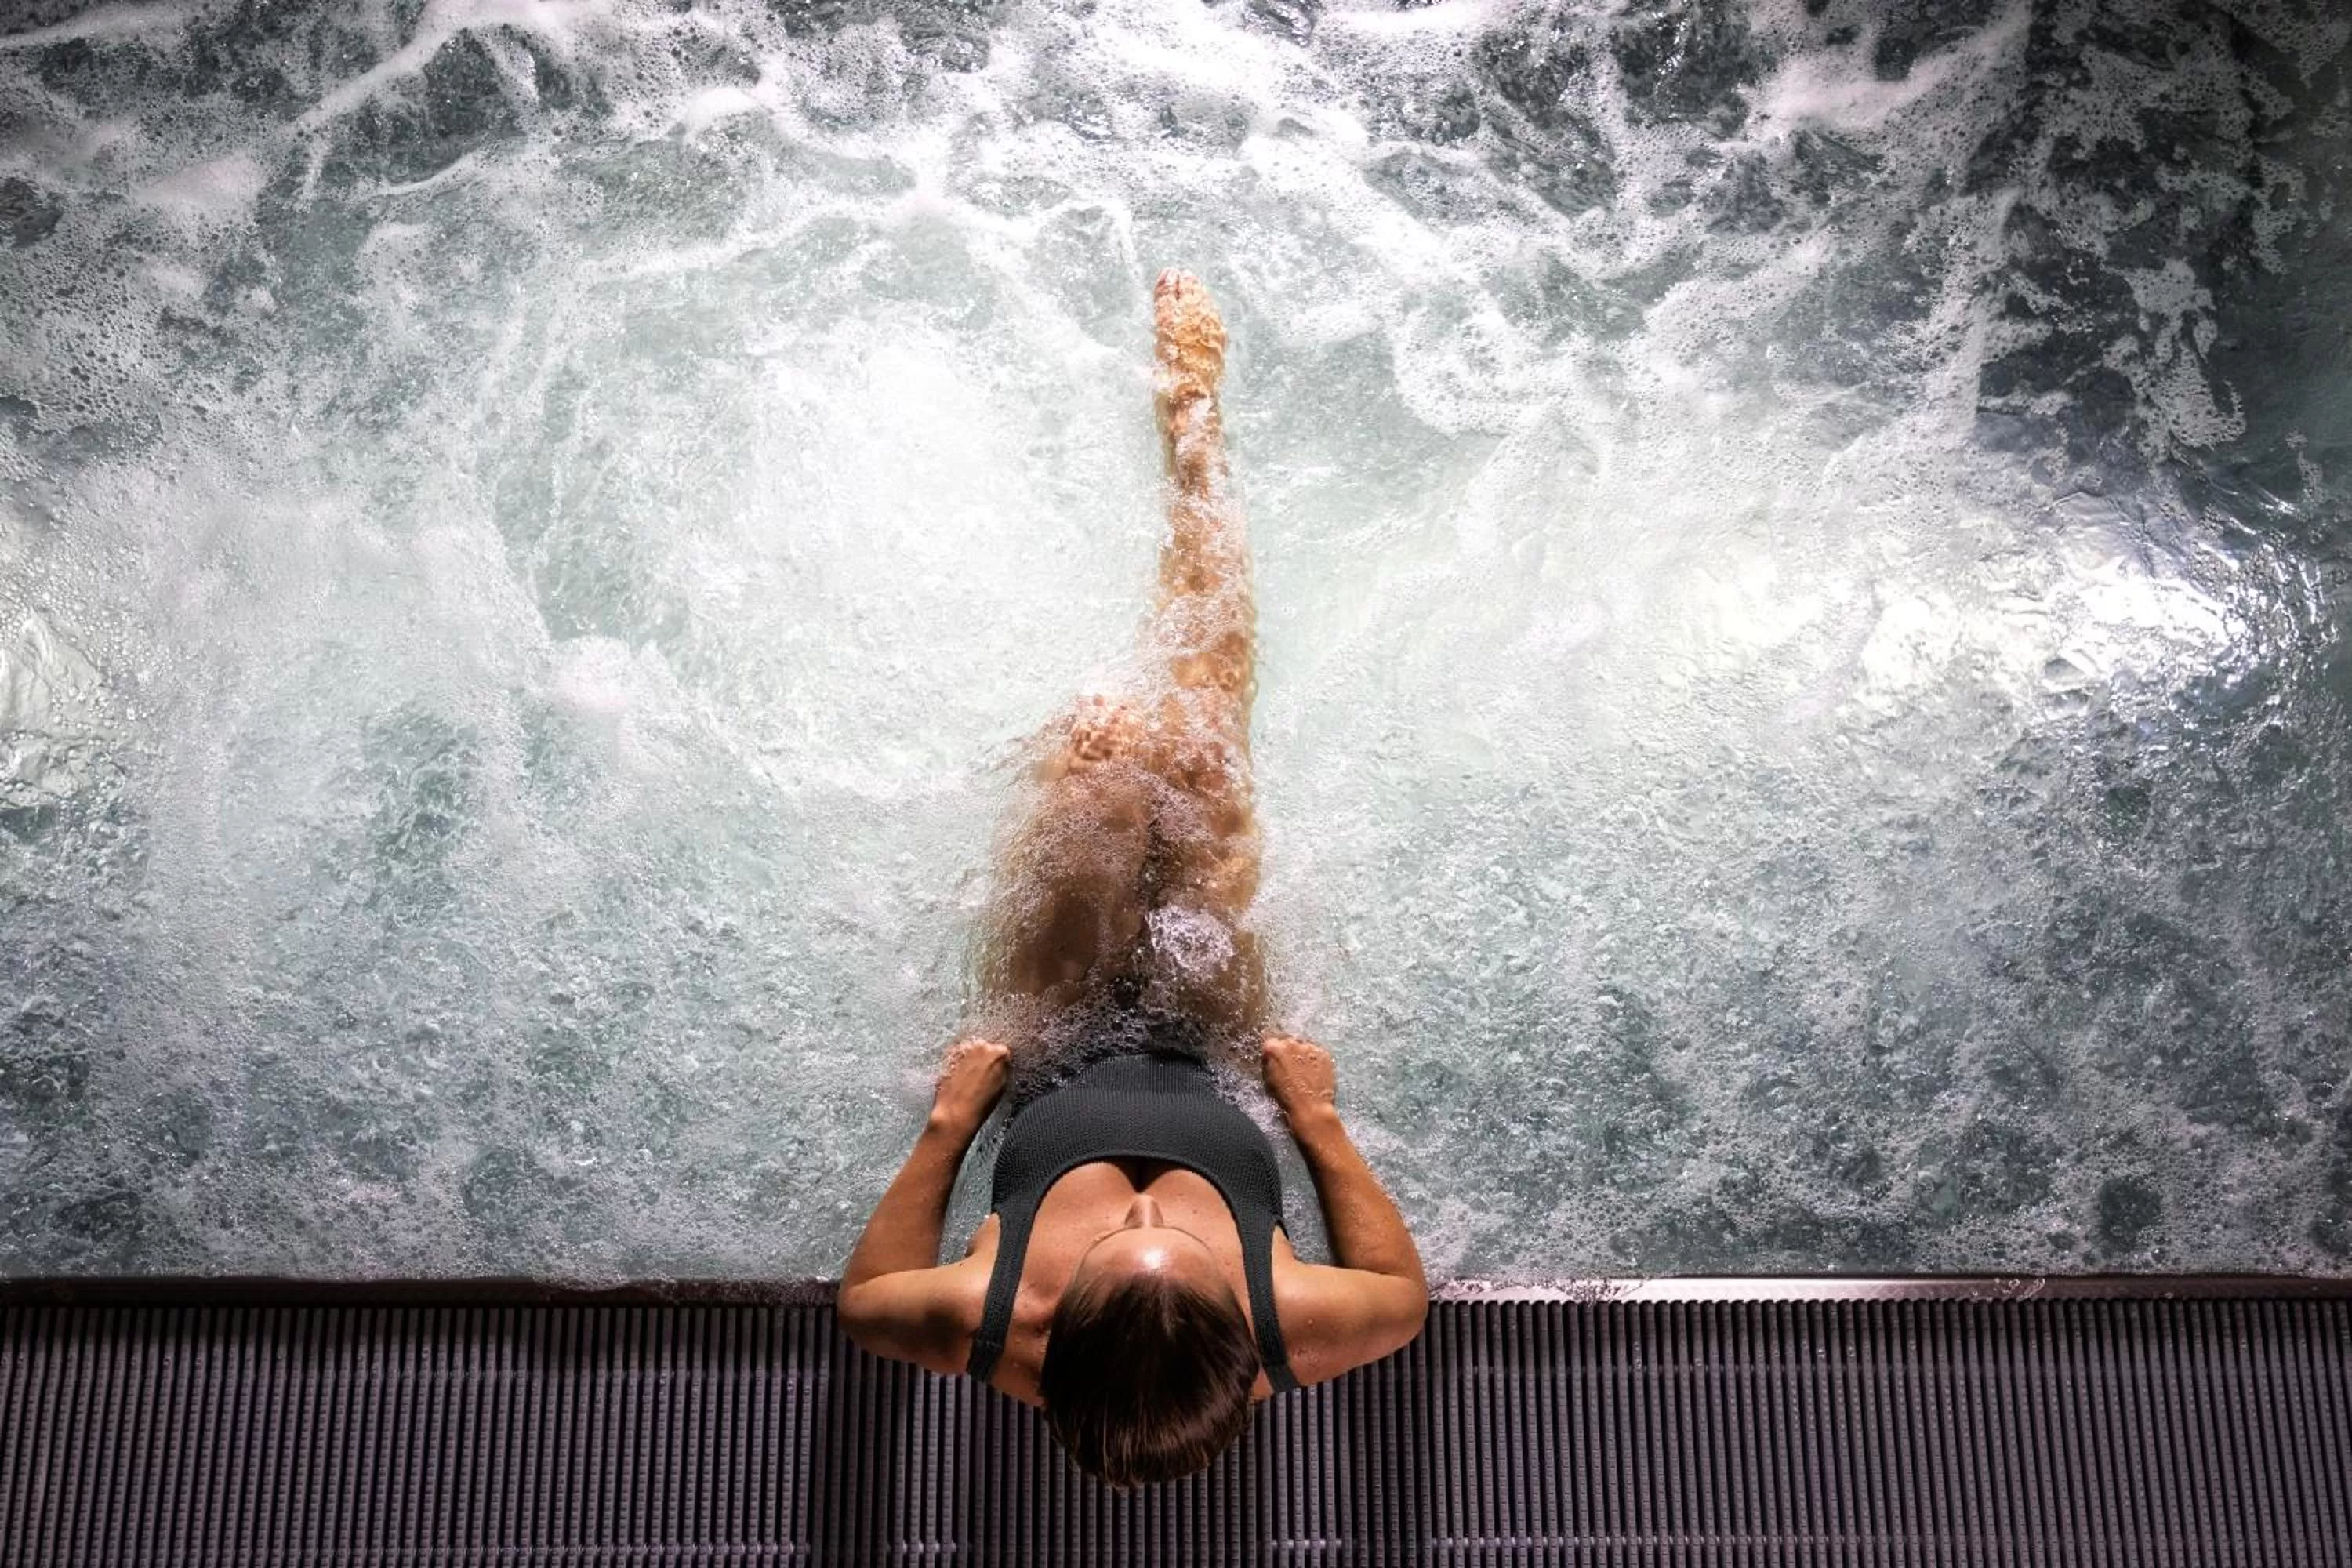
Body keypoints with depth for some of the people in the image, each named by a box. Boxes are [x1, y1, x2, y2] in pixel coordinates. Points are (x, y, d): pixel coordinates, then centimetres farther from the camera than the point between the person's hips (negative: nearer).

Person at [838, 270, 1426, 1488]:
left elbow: (864, 1299, -19)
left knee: (1102, 742, -17)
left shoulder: (991, 1332, -42)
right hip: (1208, 1070, 0)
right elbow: (1406, 1294, -16)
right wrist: (1319, 1116, -18)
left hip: (1057, 1080, 1)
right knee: (1194, 743, -5)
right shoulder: (1286, 1339, -40)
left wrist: (946, 1120, -20)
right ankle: (1191, 407, 22)